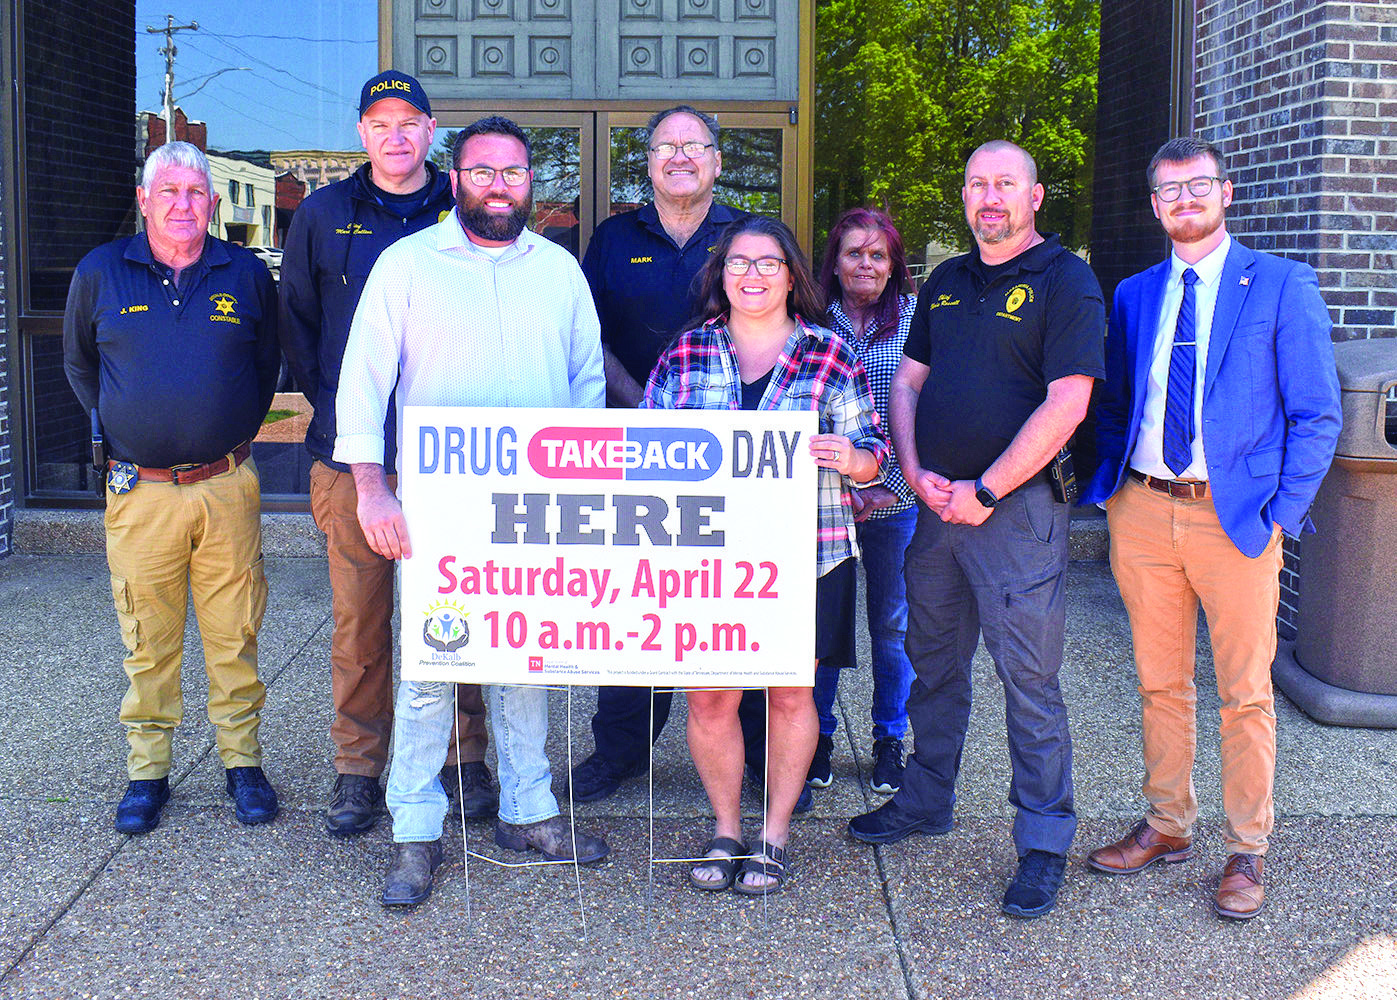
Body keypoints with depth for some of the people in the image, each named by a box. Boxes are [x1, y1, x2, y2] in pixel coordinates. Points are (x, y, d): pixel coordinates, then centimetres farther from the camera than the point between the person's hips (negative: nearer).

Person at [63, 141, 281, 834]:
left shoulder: (247, 275, 5)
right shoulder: (99, 274, 4)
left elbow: (267, 362, 18)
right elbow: (79, 363, 18)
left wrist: (237, 433, 11)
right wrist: (119, 433, 12)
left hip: (228, 486, 0)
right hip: (141, 491, 0)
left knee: (234, 634, 5)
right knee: (148, 644, 6)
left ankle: (242, 762, 18)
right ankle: (148, 771, 18)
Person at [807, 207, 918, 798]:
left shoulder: (915, 318, 2)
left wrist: (893, 484, -8)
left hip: (897, 503, 0)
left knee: (893, 624, 8)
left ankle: (890, 740, 23)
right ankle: (818, 738, 21)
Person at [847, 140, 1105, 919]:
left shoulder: (1066, 280, -6)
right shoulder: (947, 282, 15)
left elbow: (1066, 404, -15)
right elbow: (908, 381, 15)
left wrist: (984, 491, -15)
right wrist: (916, 474, -2)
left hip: (1017, 506, -7)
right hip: (937, 504, 7)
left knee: (1029, 678, -3)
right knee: (934, 663, 17)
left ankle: (1045, 842, 8)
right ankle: (926, 802, 33)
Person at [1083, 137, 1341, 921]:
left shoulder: (1283, 286, -1)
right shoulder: (1133, 295, 12)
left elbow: (1317, 415, -2)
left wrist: (1282, 514, -9)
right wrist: (1111, 485, 4)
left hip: (1236, 517, -4)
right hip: (1143, 511, 4)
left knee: (1246, 693, 2)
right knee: (1160, 683, 13)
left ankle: (1246, 854, 14)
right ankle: (1168, 826, 27)